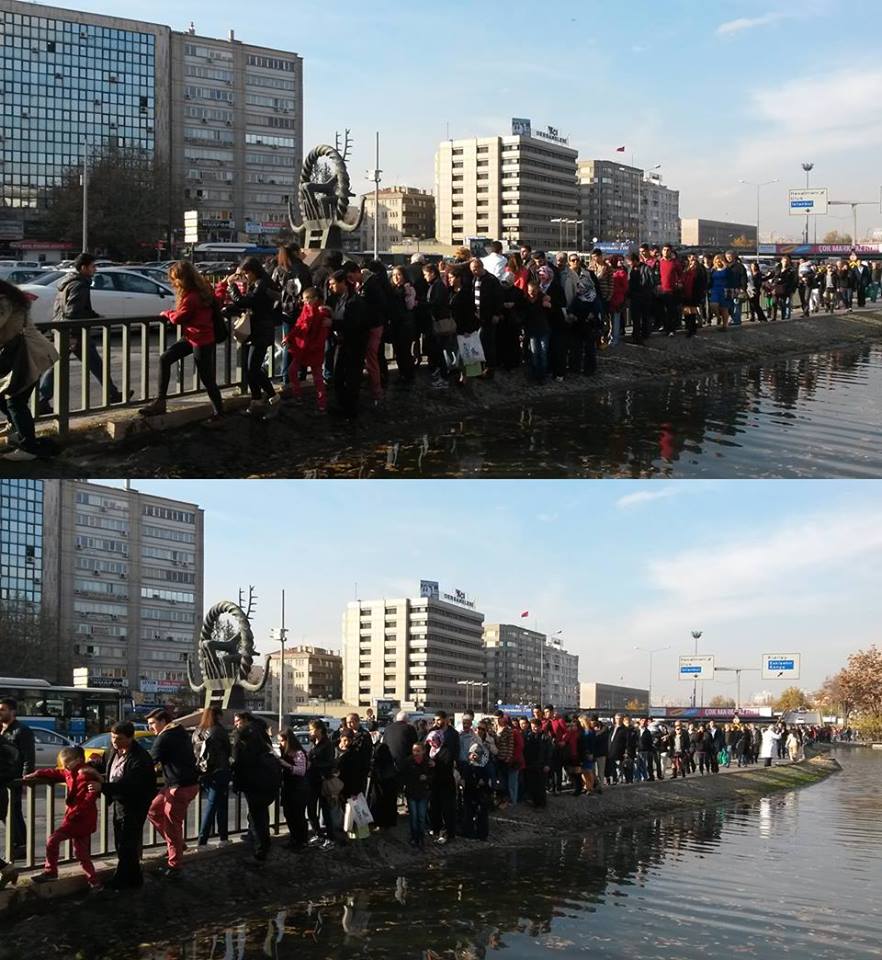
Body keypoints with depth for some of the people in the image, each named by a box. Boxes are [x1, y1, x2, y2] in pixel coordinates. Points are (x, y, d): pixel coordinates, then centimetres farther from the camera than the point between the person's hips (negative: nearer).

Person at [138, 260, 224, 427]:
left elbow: (177, 318, -18)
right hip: (190, 336, 10)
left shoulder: (191, 297, -26)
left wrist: (166, 313, 3)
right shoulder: (200, 289, 2)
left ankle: (219, 414, 16)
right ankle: (160, 402, 8)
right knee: (164, 359, 5)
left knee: (207, 378, 1)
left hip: (202, 340, -10)